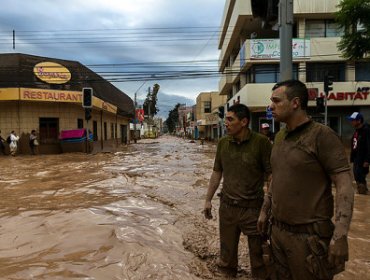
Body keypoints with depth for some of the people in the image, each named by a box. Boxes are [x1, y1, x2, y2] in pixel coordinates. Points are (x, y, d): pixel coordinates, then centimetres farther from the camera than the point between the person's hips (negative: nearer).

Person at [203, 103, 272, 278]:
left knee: (258, 254, 12)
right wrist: (208, 199, 11)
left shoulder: (261, 142, -13)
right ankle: (227, 273, 40)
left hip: (253, 208, -4)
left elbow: (271, 175, -12)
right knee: (227, 252, 19)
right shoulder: (223, 143, 1)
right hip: (227, 206, 4)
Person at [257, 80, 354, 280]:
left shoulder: (322, 135, -14)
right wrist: (264, 211, 16)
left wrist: (340, 235, -24)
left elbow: (344, 185, -17)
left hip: (309, 234, -6)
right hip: (278, 230, 7)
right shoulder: (280, 136, 7)